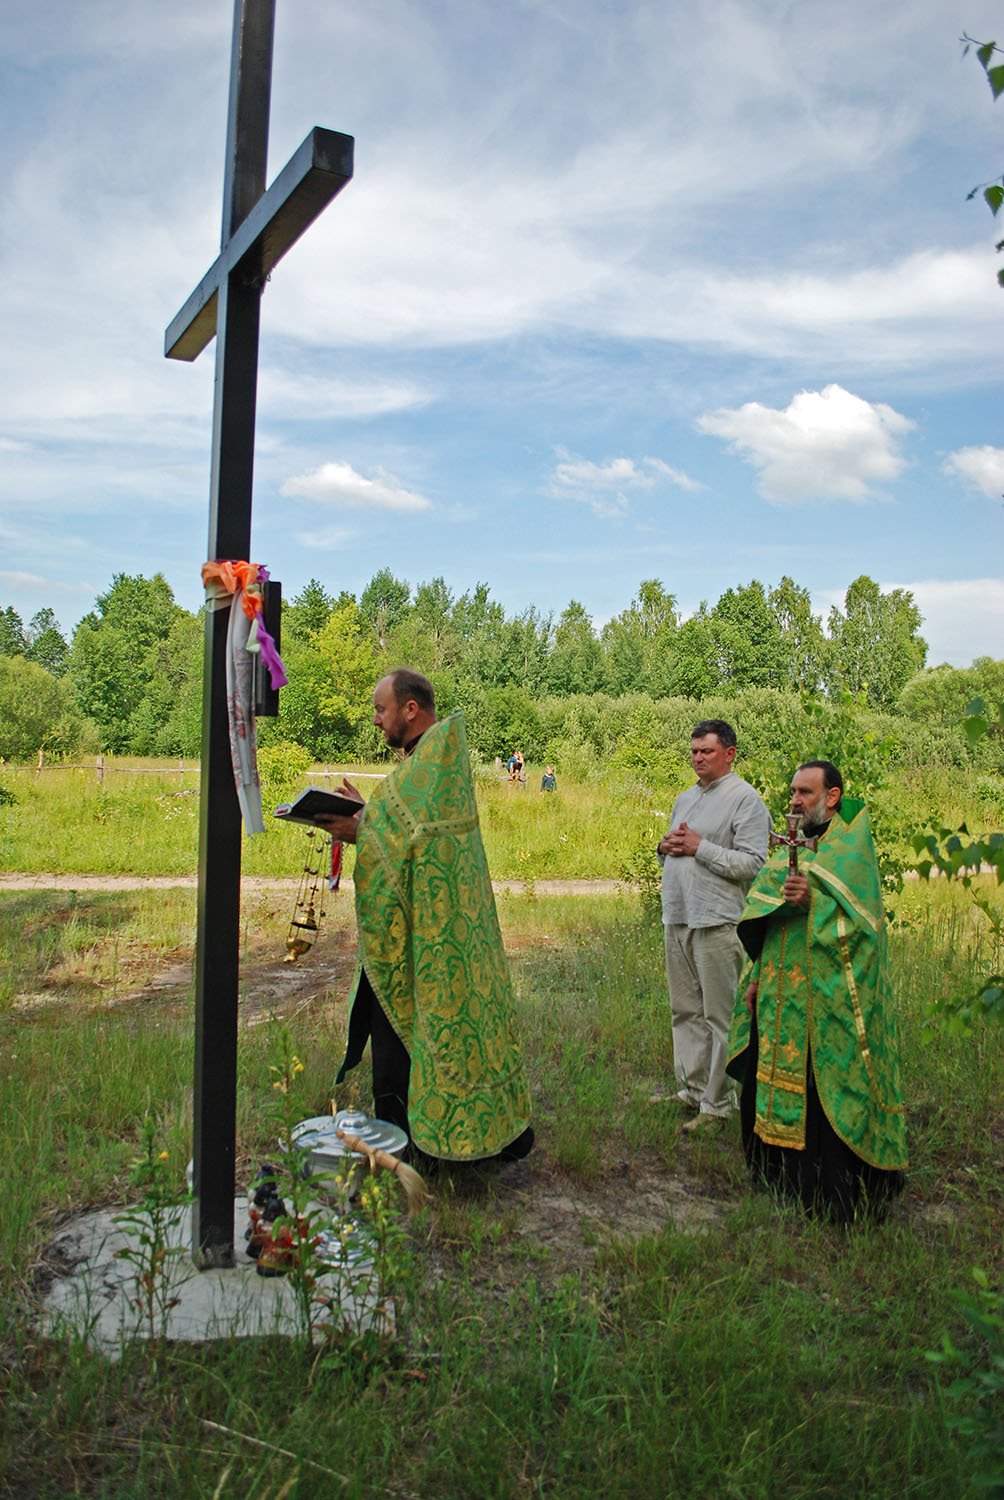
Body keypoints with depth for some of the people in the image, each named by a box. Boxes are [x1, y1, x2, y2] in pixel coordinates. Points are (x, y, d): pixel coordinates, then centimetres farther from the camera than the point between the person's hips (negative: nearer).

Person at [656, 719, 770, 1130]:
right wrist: (666, 846, 5)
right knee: (685, 1011, 14)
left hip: (717, 924, -8)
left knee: (719, 1016, -2)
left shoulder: (745, 799, -6)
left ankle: (717, 1103, 7)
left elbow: (752, 864, -15)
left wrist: (699, 847, -15)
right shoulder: (685, 798, 19)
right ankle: (691, 1090, 25)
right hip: (677, 918, 8)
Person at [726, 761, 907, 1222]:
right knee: (770, 1082, 14)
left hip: (827, 999, -7)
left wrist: (814, 901, -30)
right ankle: (782, 1177, 30)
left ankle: (841, 1197, 12)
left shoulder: (851, 848, -9)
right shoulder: (796, 847, 13)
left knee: (826, 1093, -3)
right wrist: (759, 976, 13)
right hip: (783, 994, 8)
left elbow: (857, 921, -16)